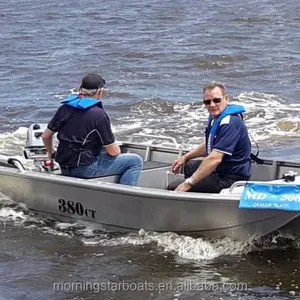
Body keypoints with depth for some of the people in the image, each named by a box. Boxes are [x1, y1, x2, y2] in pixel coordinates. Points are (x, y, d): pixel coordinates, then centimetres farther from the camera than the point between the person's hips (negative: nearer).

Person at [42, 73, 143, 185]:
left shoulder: (64, 108, 3)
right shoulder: (99, 115, -16)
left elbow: (46, 136, 12)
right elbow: (113, 152, -12)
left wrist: (51, 153, 31)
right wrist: (117, 149, 12)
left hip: (65, 169, 8)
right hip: (85, 170, -8)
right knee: (136, 161, -2)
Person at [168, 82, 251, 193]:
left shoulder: (230, 123, -25)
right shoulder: (216, 116, 9)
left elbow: (215, 159, -32)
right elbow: (208, 145, 27)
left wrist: (188, 183, -31)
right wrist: (185, 157, 20)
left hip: (231, 179, -11)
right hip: (221, 169, 11)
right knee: (189, 166, 33)